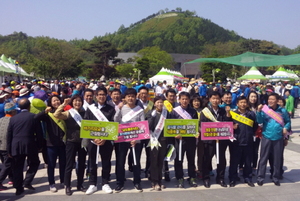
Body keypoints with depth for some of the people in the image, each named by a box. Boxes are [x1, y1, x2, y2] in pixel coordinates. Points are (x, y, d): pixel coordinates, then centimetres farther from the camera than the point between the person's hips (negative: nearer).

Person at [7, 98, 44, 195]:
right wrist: (39, 146, 8)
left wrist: (9, 150, 13)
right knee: (34, 163, 16)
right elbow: (39, 133, -2)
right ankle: (27, 182, 3)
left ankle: (18, 188, 13)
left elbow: (9, 135, 8)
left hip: (16, 146, 3)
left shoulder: (13, 118, 8)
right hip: (30, 145, -3)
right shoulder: (34, 117, -1)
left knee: (17, 167, 11)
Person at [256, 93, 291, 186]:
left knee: (277, 159, 9)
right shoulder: (265, 110, 0)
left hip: (278, 138, 1)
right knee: (263, 158, 2)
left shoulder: (283, 111, 3)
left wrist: (286, 128, -5)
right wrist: (259, 111, -24)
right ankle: (260, 178, 11)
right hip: (267, 137, -1)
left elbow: (288, 121, 14)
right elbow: (259, 121, -11)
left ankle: (276, 178, 23)